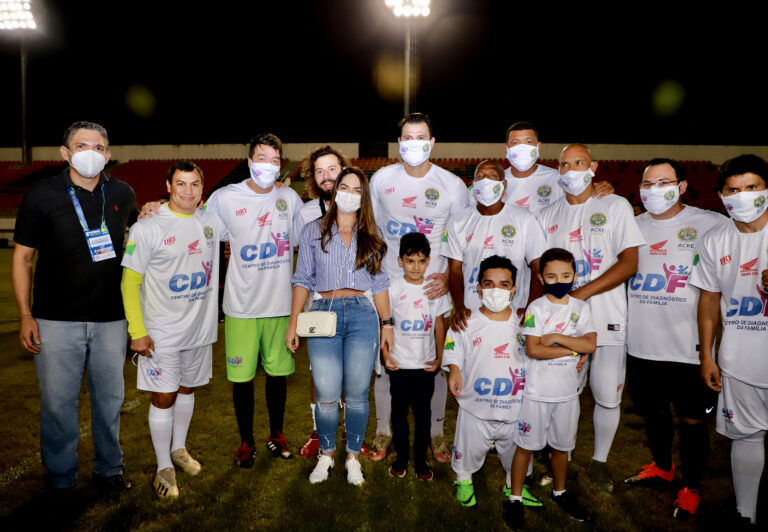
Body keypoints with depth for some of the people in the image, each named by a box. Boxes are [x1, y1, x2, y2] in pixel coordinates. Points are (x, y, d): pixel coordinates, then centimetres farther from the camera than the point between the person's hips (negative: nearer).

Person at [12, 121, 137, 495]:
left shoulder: (122, 194, 5)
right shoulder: (41, 195, -3)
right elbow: (22, 256, 1)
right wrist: (24, 314, -5)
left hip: (111, 317, 2)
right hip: (56, 320, -2)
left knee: (110, 397, 12)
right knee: (57, 401, 6)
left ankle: (109, 469, 32)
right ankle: (60, 476, 28)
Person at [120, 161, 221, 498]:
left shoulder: (212, 221, 1)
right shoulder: (147, 227, -11)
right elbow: (130, 283, -9)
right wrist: (137, 332, -13)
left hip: (200, 328, 5)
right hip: (162, 332, -4)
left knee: (187, 389, 18)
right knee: (163, 397, 3)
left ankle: (179, 449, 39)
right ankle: (164, 468, 21)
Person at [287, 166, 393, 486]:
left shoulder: (371, 237, 12)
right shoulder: (314, 232, 9)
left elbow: (379, 284, 13)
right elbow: (302, 279, 8)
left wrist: (387, 324, 7)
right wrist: (293, 323, 4)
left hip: (363, 317, 1)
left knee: (357, 395, 3)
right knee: (327, 396, -2)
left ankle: (353, 457, 23)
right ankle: (326, 455, 22)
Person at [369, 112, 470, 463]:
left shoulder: (452, 185, -1)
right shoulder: (381, 179, 3)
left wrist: (449, 276, -10)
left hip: (433, 286, -1)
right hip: (388, 285, 1)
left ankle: (437, 432, 27)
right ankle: (384, 430, 26)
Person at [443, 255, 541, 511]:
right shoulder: (467, 324, -6)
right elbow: (453, 351, -4)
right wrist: (454, 371, -21)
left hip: (515, 405, 2)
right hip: (476, 406, -2)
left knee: (516, 450, 19)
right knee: (470, 448, 15)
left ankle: (514, 485, 45)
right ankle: (464, 481, 42)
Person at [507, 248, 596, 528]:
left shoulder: (580, 307, 2)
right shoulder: (536, 308, -9)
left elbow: (591, 344, -9)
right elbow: (533, 350, -18)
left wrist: (555, 338, -17)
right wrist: (573, 349, -15)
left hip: (567, 390, 4)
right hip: (537, 390, -4)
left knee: (562, 445, 19)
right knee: (526, 445, 6)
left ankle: (560, 491, 41)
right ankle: (515, 498, 21)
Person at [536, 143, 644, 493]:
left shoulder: (616, 206, 1)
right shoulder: (548, 215, 11)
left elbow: (629, 263, -7)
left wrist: (581, 293, -15)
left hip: (606, 320, -2)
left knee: (608, 396, 5)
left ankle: (599, 461, 26)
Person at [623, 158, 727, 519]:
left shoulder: (710, 225, -4)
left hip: (689, 347, -3)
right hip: (641, 345, 4)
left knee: (691, 420, 9)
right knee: (654, 412, 20)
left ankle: (691, 488, 31)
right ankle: (662, 468, 44)